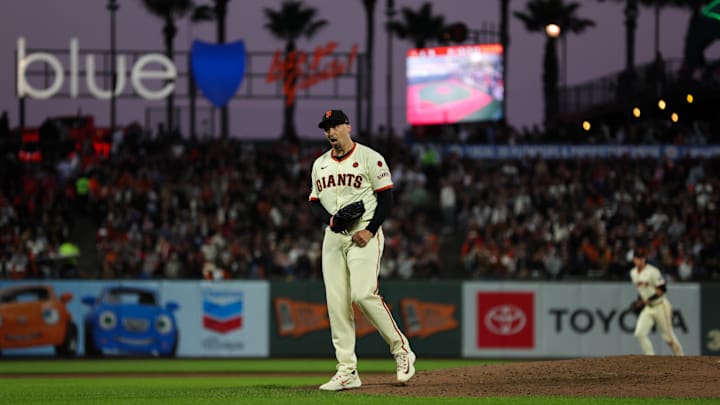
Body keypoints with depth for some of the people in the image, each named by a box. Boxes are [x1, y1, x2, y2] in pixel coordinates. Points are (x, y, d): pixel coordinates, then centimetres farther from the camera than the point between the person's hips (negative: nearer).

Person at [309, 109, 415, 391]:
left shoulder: (369, 158, -1)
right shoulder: (320, 164, 17)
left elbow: (386, 198, -4)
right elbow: (314, 203, 18)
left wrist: (370, 230, -16)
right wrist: (329, 219, -4)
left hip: (364, 236, -6)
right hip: (333, 238, 6)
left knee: (363, 294, -21)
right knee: (336, 303, -1)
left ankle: (401, 350, -5)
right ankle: (347, 371, 0)